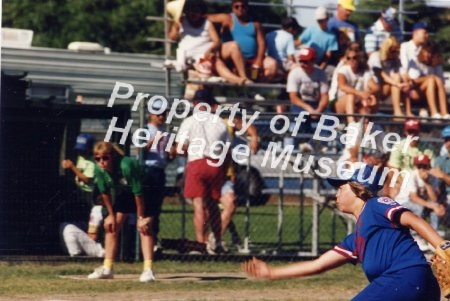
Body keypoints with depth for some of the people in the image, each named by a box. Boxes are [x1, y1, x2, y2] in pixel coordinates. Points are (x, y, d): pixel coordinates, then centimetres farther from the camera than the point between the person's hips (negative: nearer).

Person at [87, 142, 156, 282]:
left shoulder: (127, 166, -40)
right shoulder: (99, 169, -22)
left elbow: (138, 192, -31)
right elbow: (105, 192, -6)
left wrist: (141, 217, -24)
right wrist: (111, 215, -1)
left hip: (146, 191, -7)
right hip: (123, 193, 7)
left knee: (144, 227, -20)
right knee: (111, 225, 3)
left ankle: (148, 270, -25)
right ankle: (107, 269, 11)